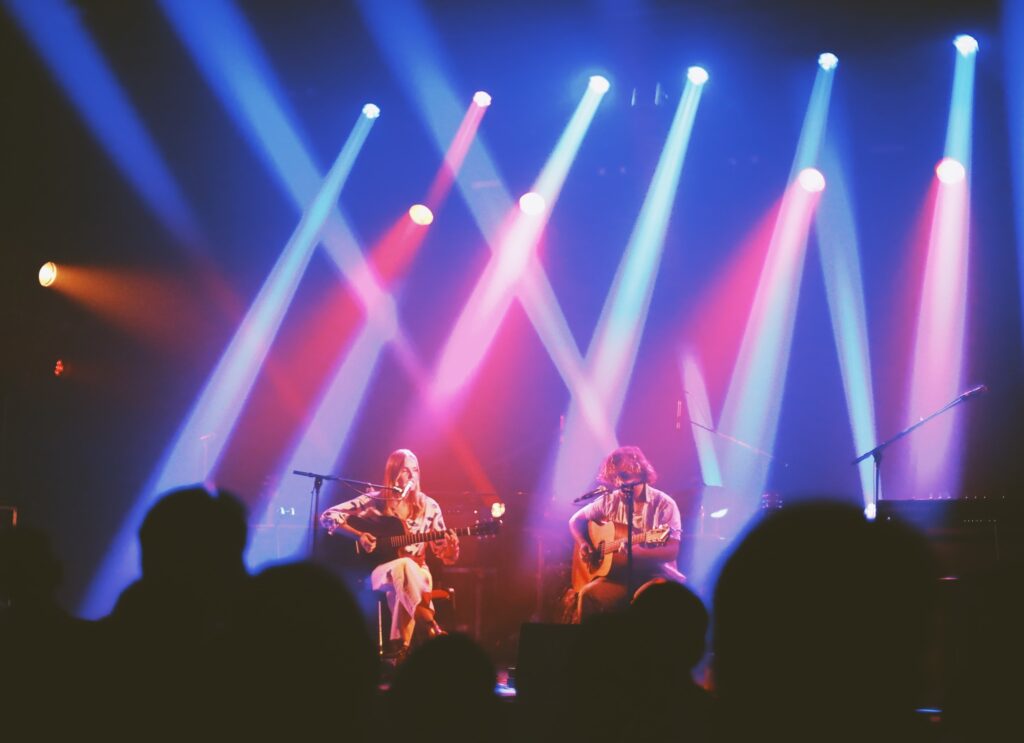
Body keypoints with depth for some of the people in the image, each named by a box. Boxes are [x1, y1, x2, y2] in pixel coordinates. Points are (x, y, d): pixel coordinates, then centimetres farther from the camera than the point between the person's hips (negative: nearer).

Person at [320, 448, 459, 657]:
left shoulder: (428, 507, 6)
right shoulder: (374, 501, -1)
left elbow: (444, 554, 9)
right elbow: (328, 516, -4)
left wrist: (452, 546, -15)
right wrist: (359, 535, -16)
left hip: (417, 571, 2)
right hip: (379, 570, -2)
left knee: (403, 583, -37)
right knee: (404, 565, -38)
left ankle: (402, 647, -36)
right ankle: (432, 629, -40)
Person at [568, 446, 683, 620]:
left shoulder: (664, 505, -5)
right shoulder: (610, 500, 8)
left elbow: (672, 552, -13)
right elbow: (575, 520, 21)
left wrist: (636, 552, -28)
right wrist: (582, 544, 1)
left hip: (654, 574, -4)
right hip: (620, 574, 4)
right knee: (587, 594, -26)